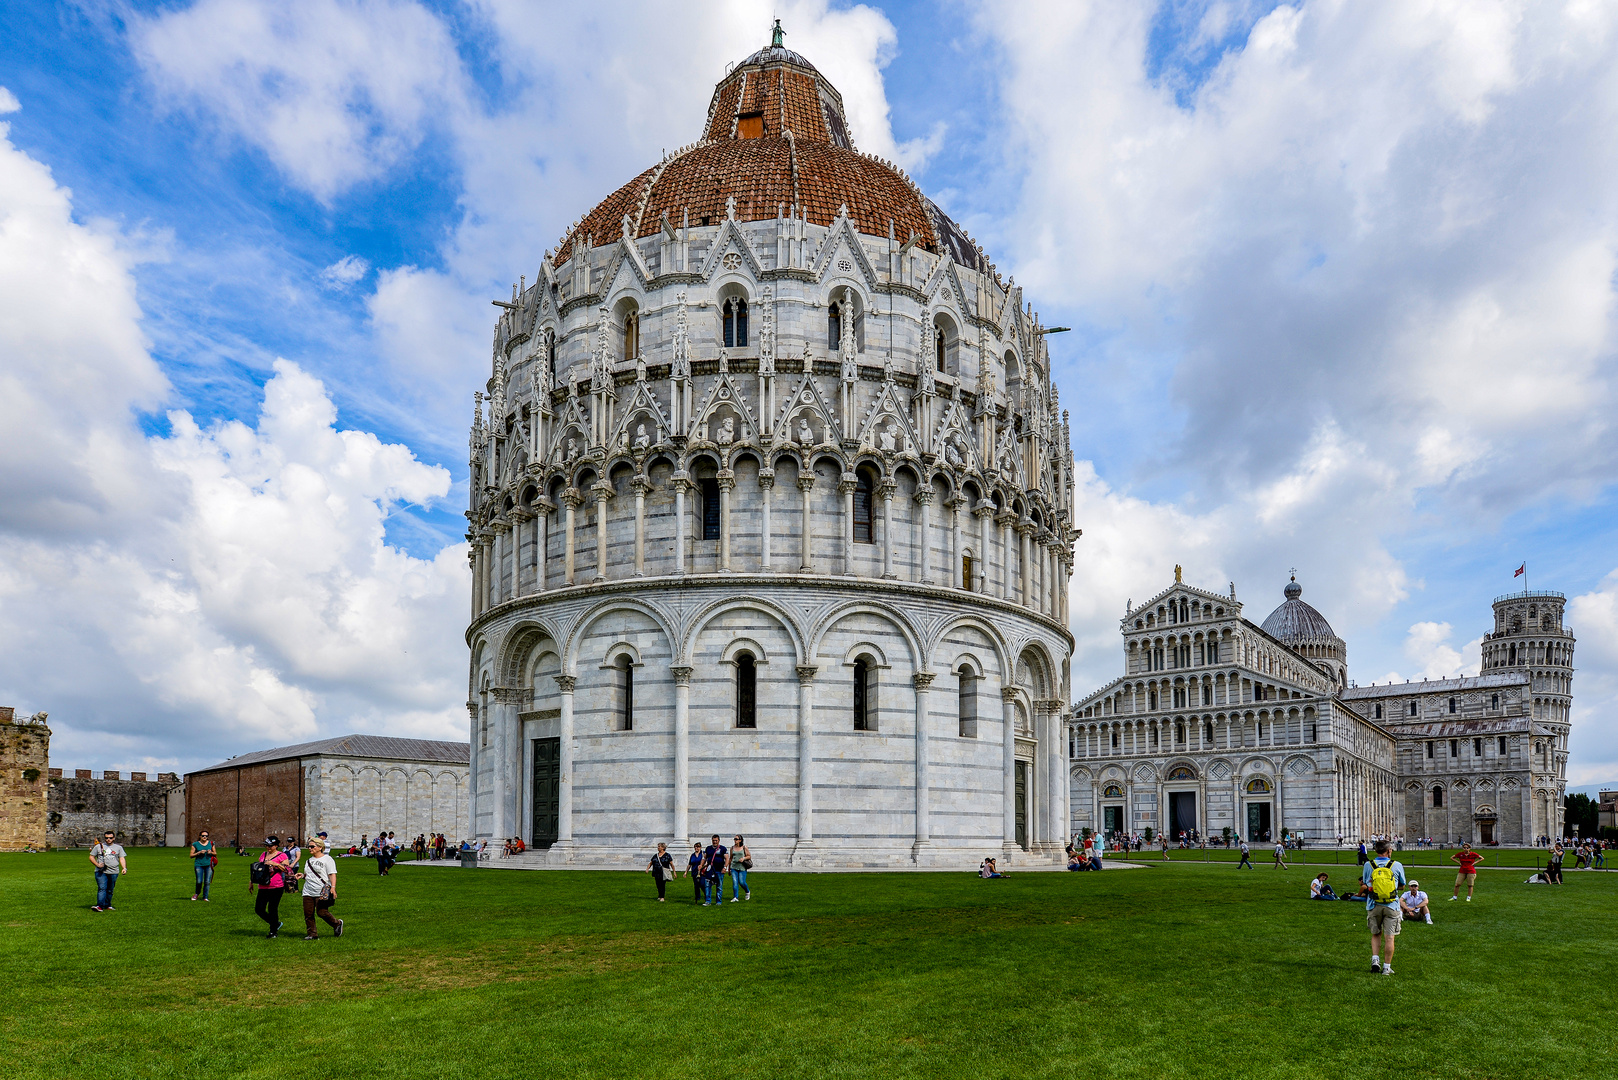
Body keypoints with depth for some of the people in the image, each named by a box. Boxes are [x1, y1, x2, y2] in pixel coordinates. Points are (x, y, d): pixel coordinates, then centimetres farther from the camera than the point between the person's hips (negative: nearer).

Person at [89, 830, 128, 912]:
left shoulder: (118, 847, 13)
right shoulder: (98, 846, 11)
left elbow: (122, 858, 6)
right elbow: (91, 857, 12)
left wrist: (124, 868, -11)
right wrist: (97, 864, -6)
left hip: (114, 872, 2)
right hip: (101, 872, -2)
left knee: (110, 890, 7)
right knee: (102, 888, -16)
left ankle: (107, 905, 17)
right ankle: (99, 906, -23)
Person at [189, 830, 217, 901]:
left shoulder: (211, 843, 10)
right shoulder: (195, 844, 3)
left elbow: (215, 854, 18)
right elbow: (191, 855, 2)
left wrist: (211, 852, -4)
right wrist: (199, 852, -12)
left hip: (208, 865, 2)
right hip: (199, 864, -2)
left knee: (207, 882, -2)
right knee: (199, 881, -7)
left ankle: (205, 897, 9)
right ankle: (197, 893, 23)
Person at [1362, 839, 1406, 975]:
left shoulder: (1368, 865, -2)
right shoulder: (1397, 866, -4)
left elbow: (1364, 885, 5)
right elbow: (1402, 886, 9)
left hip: (1373, 906, 1)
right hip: (1391, 906, -1)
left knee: (1375, 934, 19)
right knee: (1389, 937, 4)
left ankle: (1375, 959, 7)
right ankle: (1386, 967, 7)